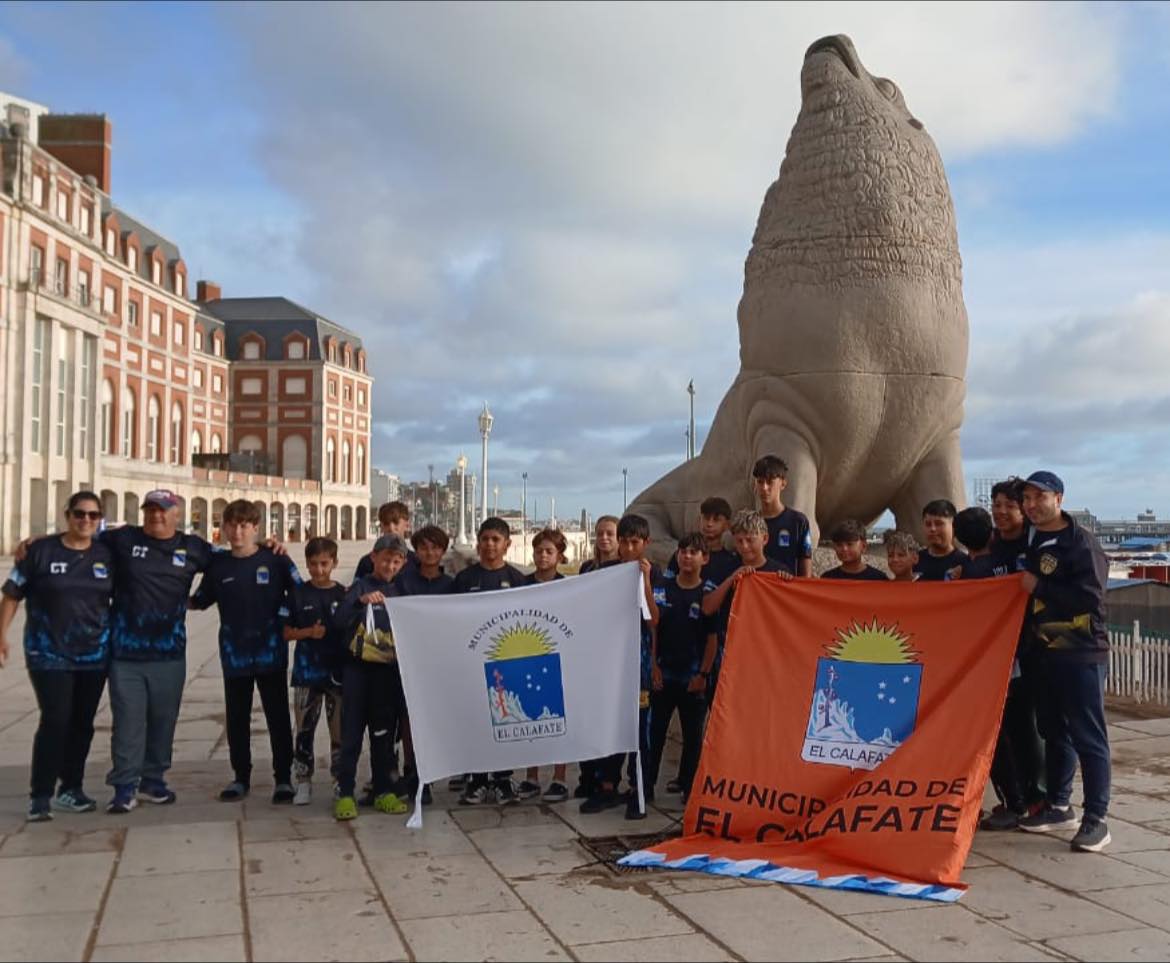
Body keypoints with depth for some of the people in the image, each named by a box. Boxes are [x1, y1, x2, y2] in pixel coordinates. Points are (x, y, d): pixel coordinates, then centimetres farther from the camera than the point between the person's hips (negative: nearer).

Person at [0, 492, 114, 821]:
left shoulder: (107, 555, 2)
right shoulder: (41, 551, -6)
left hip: (94, 654, 4)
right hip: (49, 654, -4)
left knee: (82, 724, 10)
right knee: (55, 721, -11)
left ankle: (71, 789, 23)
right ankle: (40, 795, -1)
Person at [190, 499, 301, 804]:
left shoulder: (275, 560, -4)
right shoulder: (217, 564, 4)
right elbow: (199, 601, 10)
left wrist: (284, 620, -8)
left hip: (271, 653, -3)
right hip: (234, 655, 3)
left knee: (278, 718, 4)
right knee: (237, 719, 12)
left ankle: (283, 778, 14)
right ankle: (240, 777, 25)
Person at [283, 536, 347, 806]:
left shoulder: (344, 594, 3)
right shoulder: (298, 594, 2)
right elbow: (286, 633, 4)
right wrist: (308, 632, -11)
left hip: (338, 671, 0)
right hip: (306, 672, 0)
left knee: (340, 731, 5)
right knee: (304, 730, 4)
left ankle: (341, 781, 16)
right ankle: (303, 782, 14)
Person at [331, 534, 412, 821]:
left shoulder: (400, 592, 9)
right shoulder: (361, 586, -3)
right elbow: (339, 621, -19)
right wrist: (360, 601, -34)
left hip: (389, 671, 4)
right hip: (358, 669, -4)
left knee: (384, 733, 10)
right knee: (352, 733, -2)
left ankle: (383, 791, 18)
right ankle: (345, 794, 3)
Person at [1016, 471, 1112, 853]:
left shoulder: (1081, 543, -11)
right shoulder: (1032, 542, 12)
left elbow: (1090, 596, -21)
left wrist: (1039, 587, -17)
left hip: (1081, 654, -8)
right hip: (1045, 653, 8)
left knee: (1088, 736, -4)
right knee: (1054, 732, 16)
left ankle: (1095, 819, 0)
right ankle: (1058, 806, 27)